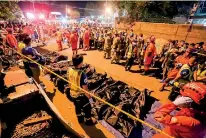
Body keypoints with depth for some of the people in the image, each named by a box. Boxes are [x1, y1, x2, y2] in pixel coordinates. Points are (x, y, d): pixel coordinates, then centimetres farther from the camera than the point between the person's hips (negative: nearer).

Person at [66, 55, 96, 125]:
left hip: (72, 94, 7)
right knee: (87, 108, 20)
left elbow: (69, 82, 3)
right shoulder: (82, 74, -34)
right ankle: (88, 121, 43)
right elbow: (85, 89, -28)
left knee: (77, 107, 30)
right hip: (81, 95, -6)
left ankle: (80, 119, 54)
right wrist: (90, 98, -14)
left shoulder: (69, 70, -12)